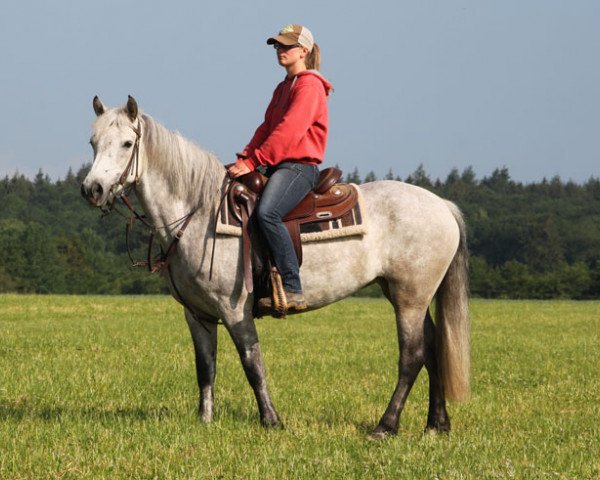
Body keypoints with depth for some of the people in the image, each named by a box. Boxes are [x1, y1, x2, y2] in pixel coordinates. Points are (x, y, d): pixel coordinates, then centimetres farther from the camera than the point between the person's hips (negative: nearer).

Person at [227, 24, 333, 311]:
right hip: (279, 167, 11)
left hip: (300, 166, -11)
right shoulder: (283, 88, 23)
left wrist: (253, 162, -22)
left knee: (267, 212, -33)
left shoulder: (309, 85, -9)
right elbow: (267, 128, 18)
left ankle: (292, 290, -35)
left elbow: (288, 131, -19)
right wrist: (245, 156, 0)